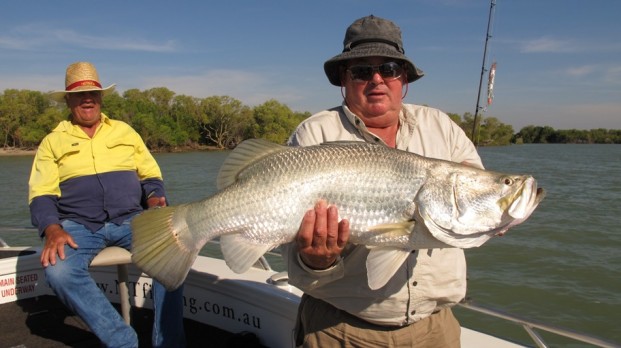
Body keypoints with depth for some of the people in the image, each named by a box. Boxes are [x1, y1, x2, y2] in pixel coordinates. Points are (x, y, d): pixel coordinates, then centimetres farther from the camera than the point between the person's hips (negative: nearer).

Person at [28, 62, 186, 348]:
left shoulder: (125, 132, 16)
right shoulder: (53, 141, 11)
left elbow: (150, 175, 15)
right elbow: (41, 194, 3)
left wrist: (154, 198, -8)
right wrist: (53, 229, -17)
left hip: (129, 220, 1)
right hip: (78, 225, 0)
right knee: (59, 271, -32)